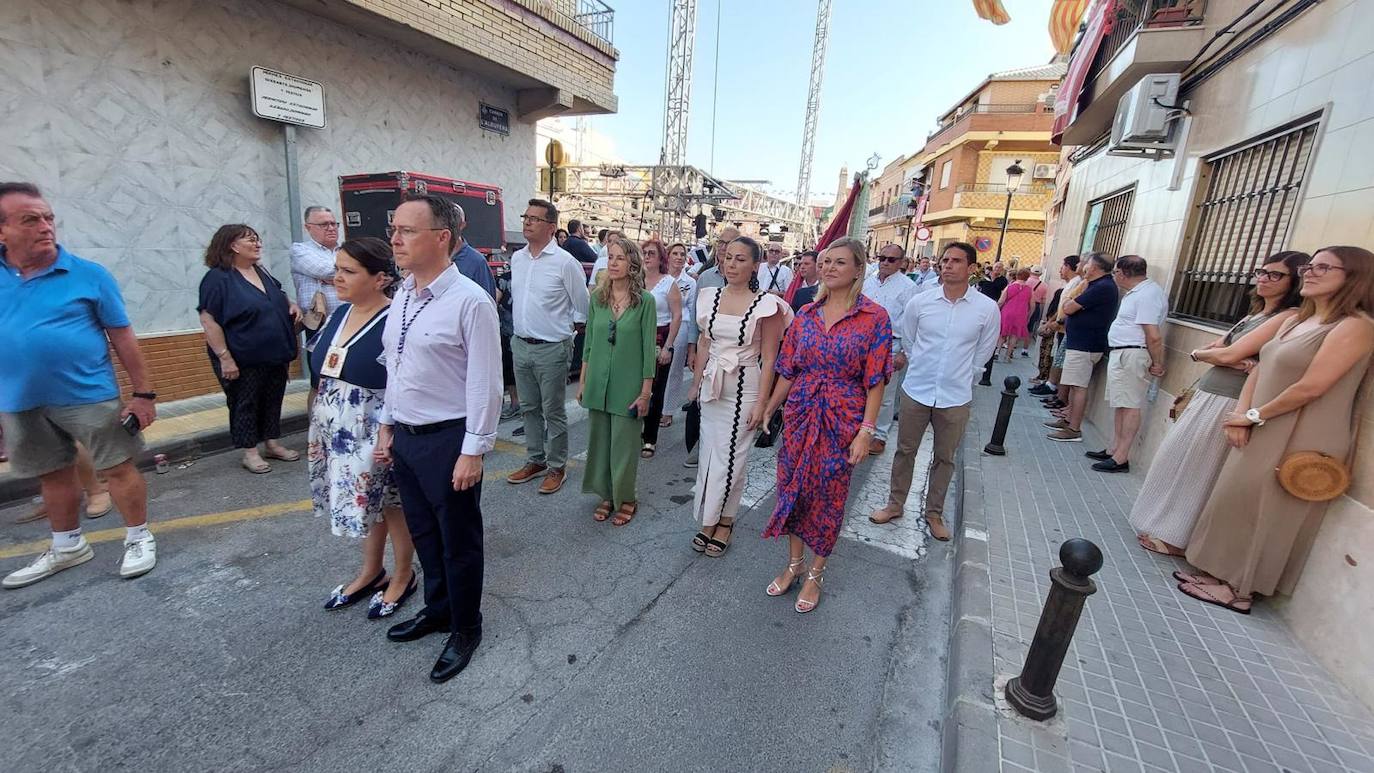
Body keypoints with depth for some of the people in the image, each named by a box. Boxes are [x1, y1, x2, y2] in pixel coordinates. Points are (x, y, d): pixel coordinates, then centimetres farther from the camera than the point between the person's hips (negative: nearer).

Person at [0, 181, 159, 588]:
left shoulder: (88, 274, -7)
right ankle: (67, 547, 33)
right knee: (54, 476, 17)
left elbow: (122, 336, -5)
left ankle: (139, 538, 19)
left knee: (118, 468, 3)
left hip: (89, 396, -4)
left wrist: (144, 393, -7)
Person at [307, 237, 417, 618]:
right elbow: (323, 377, 14)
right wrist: (317, 432, 16)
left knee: (393, 505, 10)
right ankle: (371, 572, 40)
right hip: (339, 434, 7)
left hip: (378, 434, -7)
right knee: (365, 504, 21)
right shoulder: (340, 314, 6)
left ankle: (403, 577, 31)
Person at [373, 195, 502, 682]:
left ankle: (465, 629, 33)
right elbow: (394, 368, 15)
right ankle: (437, 609, 47)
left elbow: (485, 384, -19)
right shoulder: (401, 298, 7)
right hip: (404, 436, 8)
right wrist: (387, 426, 15)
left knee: (459, 541, 10)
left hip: (449, 439, -8)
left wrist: (473, 451, -18)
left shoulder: (470, 302, -18)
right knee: (422, 533, 23)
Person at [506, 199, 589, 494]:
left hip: (551, 348, -6)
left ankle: (557, 467, 18)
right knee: (529, 408, 16)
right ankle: (535, 461, 31)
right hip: (521, 345, 7)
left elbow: (583, 306, -4)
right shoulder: (517, 258, 7)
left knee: (553, 411, 4)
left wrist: (570, 330, 4)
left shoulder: (564, 262, -12)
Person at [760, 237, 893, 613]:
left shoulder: (874, 317, -7)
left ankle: (815, 574, 29)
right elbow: (788, 371, 8)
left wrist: (866, 431, -13)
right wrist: (767, 409, 9)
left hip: (842, 420, -4)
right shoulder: (806, 314, 4)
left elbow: (875, 381, -9)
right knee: (792, 486, 11)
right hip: (800, 415, 4)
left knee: (827, 495, 8)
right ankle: (794, 563, 33)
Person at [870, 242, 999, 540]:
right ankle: (895, 505, 30)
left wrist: (959, 376, 13)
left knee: (945, 458, 13)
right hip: (915, 391, 1)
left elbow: (982, 354, 7)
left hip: (956, 398, 0)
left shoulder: (987, 309, -7)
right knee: (905, 451, 12)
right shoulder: (920, 302, -5)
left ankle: (934, 513, 31)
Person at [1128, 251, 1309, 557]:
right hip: (1207, 395, 9)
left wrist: (1201, 353, 1)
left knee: (1191, 469, 1)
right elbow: (1215, 348, 8)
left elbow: (1228, 354, -20)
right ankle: (1164, 523, 29)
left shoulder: (1289, 316, -13)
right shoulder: (1256, 313, 14)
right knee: (1177, 462, 15)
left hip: (1226, 403, -9)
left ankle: (1174, 537, 15)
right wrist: (1235, 361, -13)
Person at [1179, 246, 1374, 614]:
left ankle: (1239, 589, 15)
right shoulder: (1296, 321, 12)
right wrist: (1241, 414, -5)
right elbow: (1260, 369, 9)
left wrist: (1254, 416, -11)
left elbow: (1310, 387, -21)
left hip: (1298, 443, -8)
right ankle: (1222, 573, 24)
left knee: (1262, 512, 2)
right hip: (1262, 433, 8)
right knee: (1236, 502, 12)